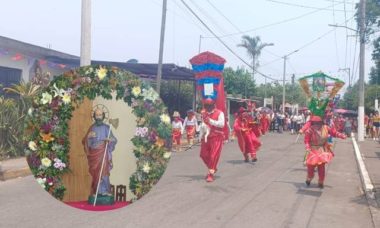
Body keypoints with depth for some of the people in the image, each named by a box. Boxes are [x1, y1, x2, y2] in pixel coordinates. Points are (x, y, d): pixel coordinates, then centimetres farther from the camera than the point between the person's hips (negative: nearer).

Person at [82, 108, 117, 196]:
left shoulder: (106, 127, 3)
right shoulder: (92, 128, 9)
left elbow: (114, 139, -1)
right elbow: (85, 141, 8)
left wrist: (110, 139, -23)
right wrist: (89, 136, -12)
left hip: (103, 153, -2)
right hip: (94, 153, 2)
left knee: (103, 171, -9)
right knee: (95, 172, 0)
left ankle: (104, 191, -5)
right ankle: (96, 191, 4)